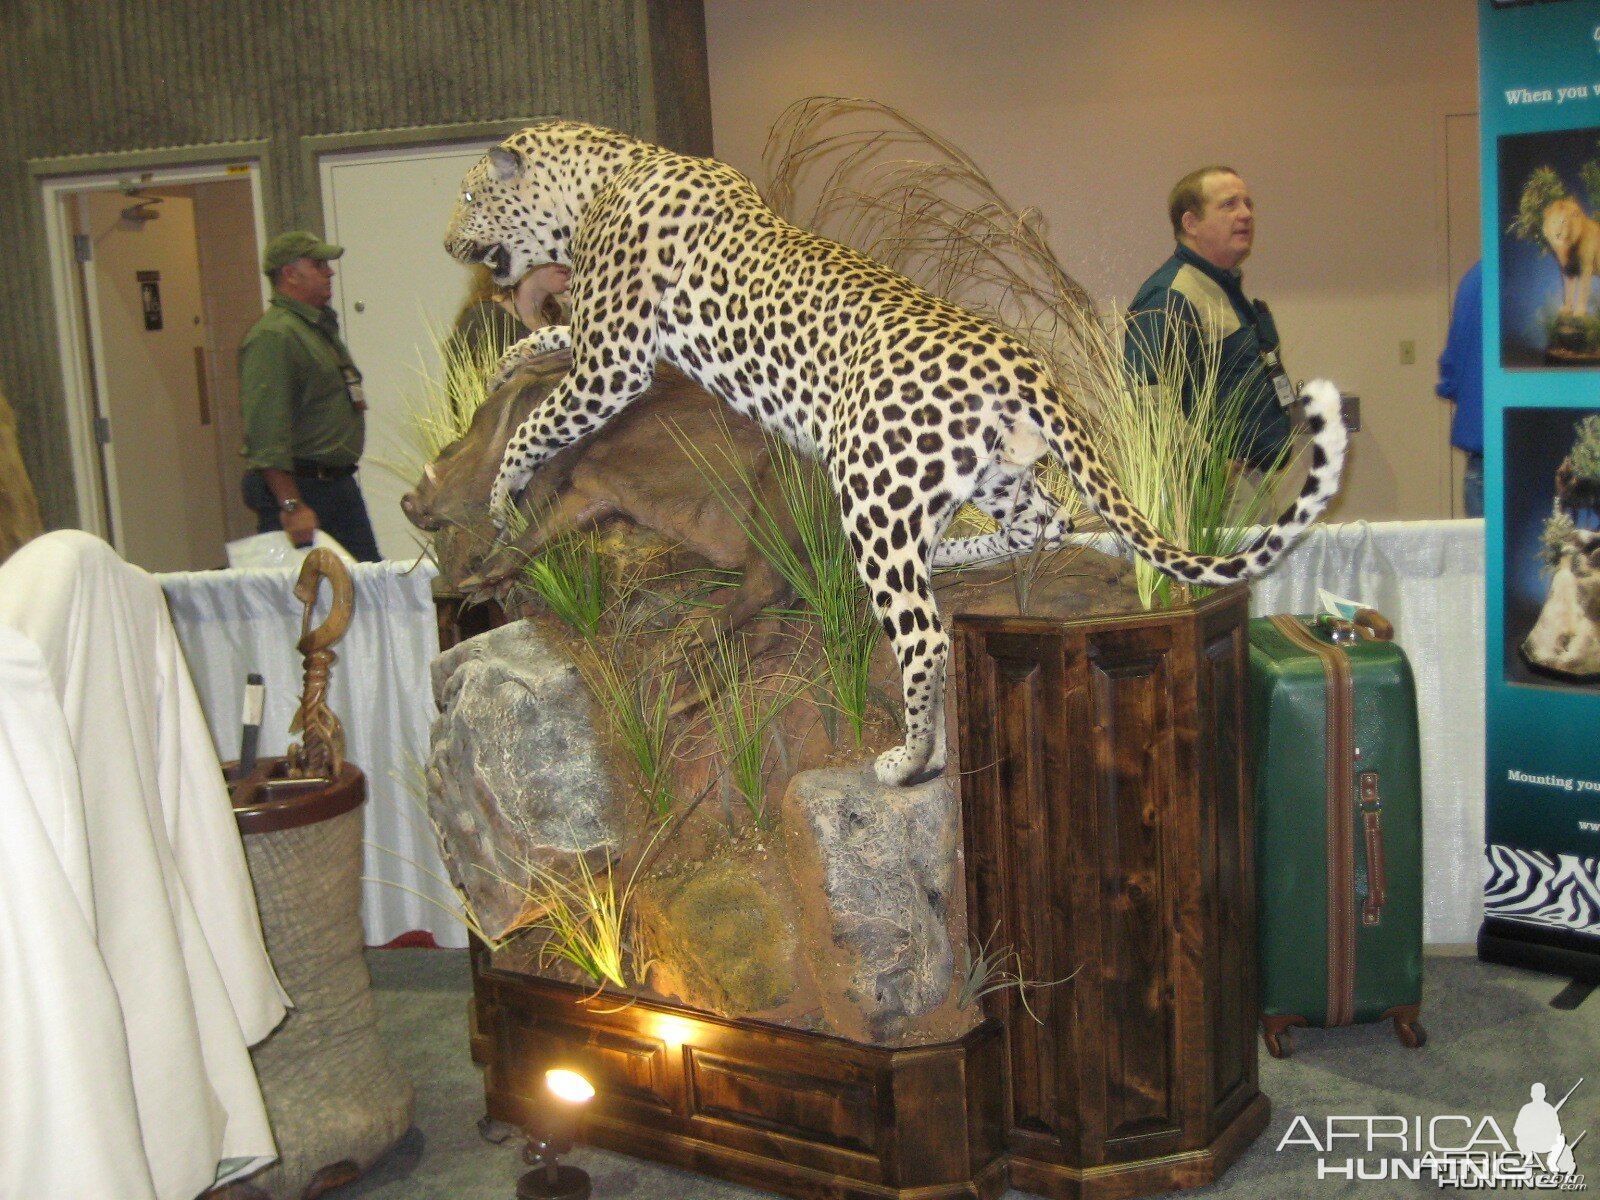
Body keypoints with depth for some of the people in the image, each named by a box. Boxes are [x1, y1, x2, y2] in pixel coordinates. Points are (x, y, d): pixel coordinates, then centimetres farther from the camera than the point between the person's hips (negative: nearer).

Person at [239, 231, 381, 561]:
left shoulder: (323, 327, 18)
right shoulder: (273, 336, -14)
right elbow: (265, 431, -22)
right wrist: (291, 506, -26)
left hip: (341, 483, 9)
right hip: (298, 486, -9)